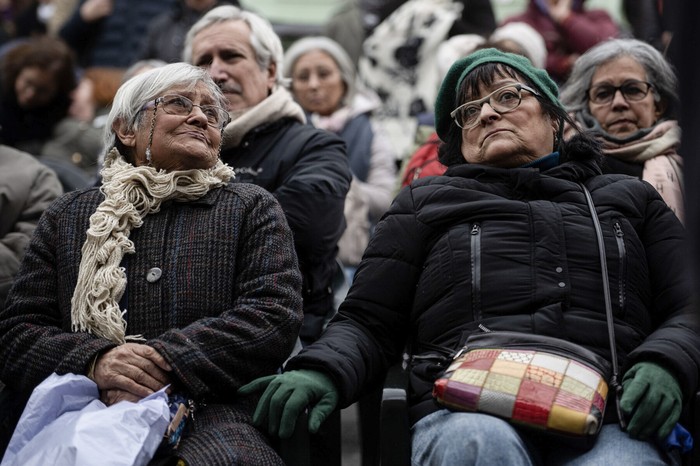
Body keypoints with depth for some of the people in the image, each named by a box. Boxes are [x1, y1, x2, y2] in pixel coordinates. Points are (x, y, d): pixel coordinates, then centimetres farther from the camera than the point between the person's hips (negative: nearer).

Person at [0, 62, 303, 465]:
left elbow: (276, 315, 2)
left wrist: (168, 361, -13)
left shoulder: (253, 208, 18)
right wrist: (94, 362, -9)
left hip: (213, 415, -2)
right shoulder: (68, 216, 22)